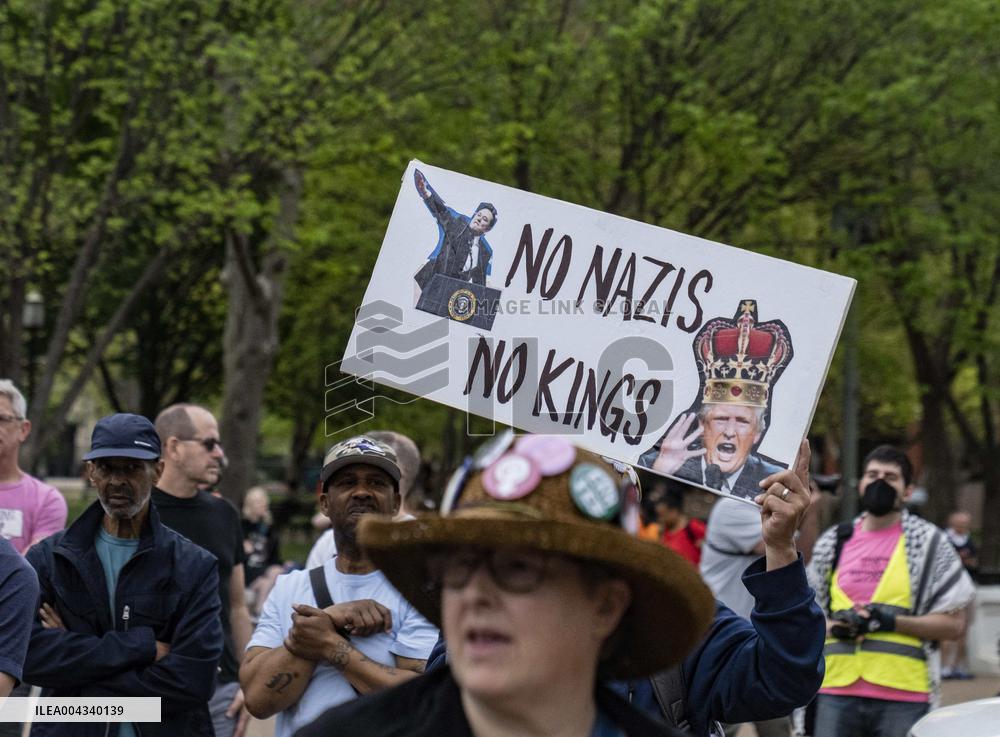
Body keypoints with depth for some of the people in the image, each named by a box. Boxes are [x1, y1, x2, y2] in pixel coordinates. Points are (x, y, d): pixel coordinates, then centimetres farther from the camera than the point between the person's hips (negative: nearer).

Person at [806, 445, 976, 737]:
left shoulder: (929, 543, 3)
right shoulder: (833, 543, 15)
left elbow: (953, 624, 0)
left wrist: (891, 621, -13)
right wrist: (833, 626, -3)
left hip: (902, 694, -3)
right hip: (837, 692, 3)